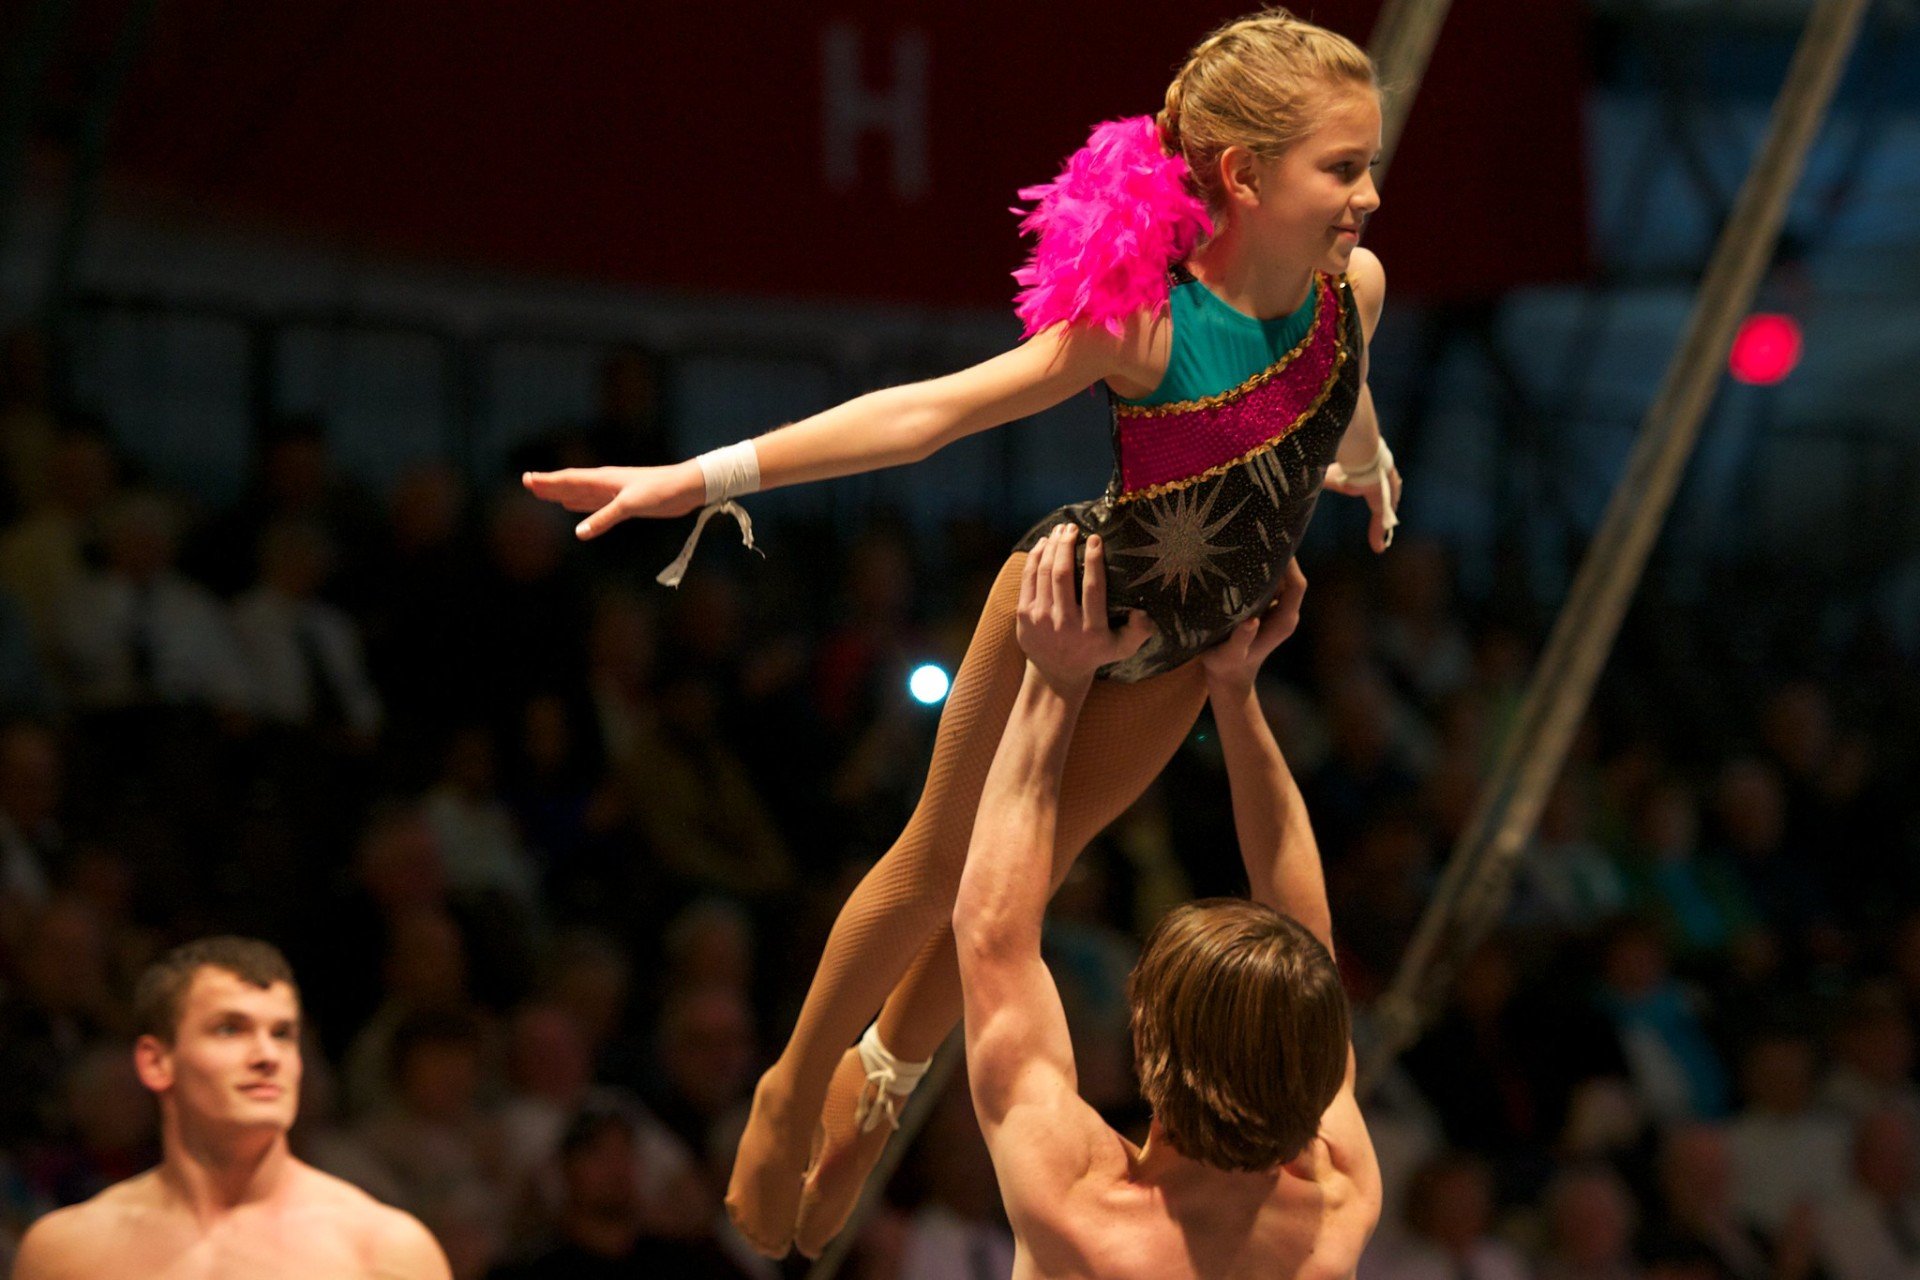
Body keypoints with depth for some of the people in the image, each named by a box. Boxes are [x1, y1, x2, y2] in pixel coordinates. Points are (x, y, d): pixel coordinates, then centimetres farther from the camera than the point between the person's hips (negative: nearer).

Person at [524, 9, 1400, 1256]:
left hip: (1183, 654, 4)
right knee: (941, 860, 13)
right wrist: (708, 477, -39)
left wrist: (1366, 463, 32)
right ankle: (794, 1093, 35)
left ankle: (881, 1077, 45)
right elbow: (933, 410, -34)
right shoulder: (1142, 323, -35)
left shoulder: (1352, 287, -20)